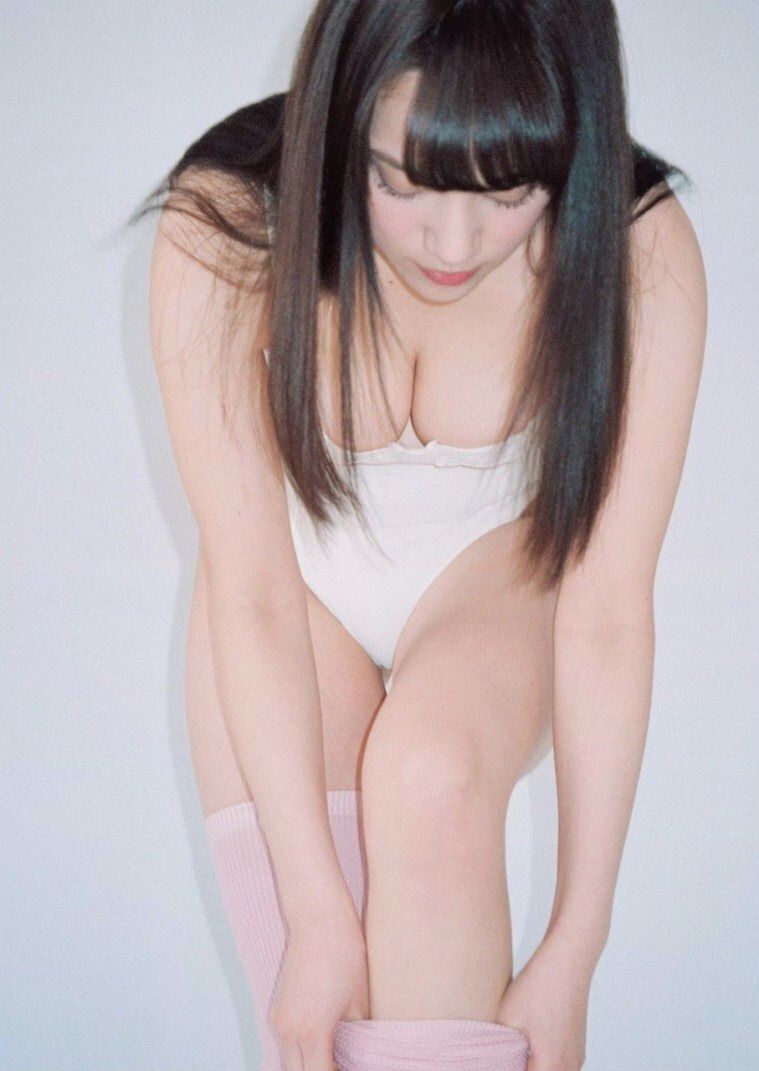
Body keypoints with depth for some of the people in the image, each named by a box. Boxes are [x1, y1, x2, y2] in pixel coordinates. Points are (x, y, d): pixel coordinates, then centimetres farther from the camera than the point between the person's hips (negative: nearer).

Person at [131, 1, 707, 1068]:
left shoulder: (640, 254, -29)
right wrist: (316, 913, -30)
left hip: (497, 560, 0)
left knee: (431, 770, -33)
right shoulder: (224, 229, -29)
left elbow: (607, 616, -25)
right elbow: (253, 591, -27)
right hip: (300, 571, 1)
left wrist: (573, 954, -26)